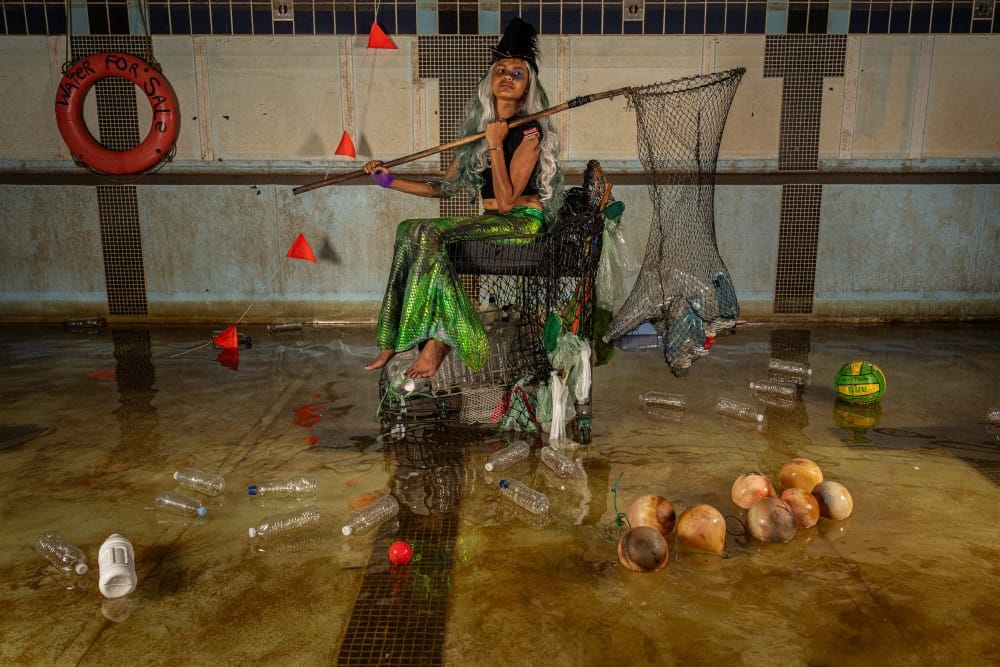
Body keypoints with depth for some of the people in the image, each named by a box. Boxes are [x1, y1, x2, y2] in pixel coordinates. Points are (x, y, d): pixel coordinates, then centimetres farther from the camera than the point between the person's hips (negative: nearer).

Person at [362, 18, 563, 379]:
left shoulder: (529, 132, -8)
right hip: (491, 221, 7)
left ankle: (436, 339, -22)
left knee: (430, 234, -27)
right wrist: (390, 180, 13)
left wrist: (496, 145, -18)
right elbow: (445, 186, 17)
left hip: (523, 221, -7)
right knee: (410, 230, -15)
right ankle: (394, 340, -19)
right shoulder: (478, 128, 14)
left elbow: (506, 200, -17)